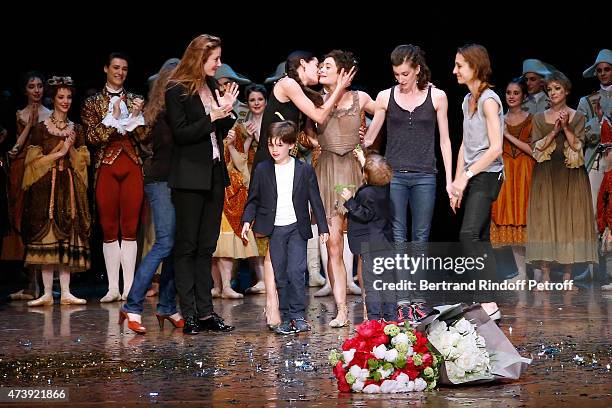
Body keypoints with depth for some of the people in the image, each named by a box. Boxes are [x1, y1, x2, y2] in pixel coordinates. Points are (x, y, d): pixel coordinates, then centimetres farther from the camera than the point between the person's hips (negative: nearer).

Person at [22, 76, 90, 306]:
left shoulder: (76, 130, 14)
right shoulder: (40, 128, 3)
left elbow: (83, 161, 11)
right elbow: (34, 161, -1)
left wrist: (71, 149, -6)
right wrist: (57, 154, -8)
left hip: (70, 188, 3)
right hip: (46, 186, -3)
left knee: (68, 235, -1)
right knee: (46, 234, -7)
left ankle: (65, 292, 1)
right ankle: (47, 293, -3)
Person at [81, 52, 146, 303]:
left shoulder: (135, 101, 13)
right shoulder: (93, 103, 8)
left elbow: (144, 137, 8)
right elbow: (92, 138, -3)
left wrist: (136, 116, -7)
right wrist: (114, 117, -10)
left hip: (132, 167, 1)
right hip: (106, 167, -1)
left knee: (130, 228, -1)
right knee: (109, 228, -1)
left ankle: (129, 287, 1)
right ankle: (113, 287, 2)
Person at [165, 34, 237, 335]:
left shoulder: (212, 86, 13)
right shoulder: (177, 91, -8)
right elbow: (181, 134, -14)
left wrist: (227, 111, 0)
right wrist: (213, 116, -18)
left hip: (214, 174, 7)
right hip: (190, 177, -7)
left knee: (207, 246, 8)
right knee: (187, 245, -1)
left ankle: (205, 312, 11)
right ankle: (189, 314, 1)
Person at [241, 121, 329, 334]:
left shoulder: (305, 170, 0)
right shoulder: (262, 170, 3)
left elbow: (315, 200, 4)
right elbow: (253, 199, 9)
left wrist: (323, 228, 3)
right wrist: (247, 221, -5)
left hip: (297, 228, -2)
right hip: (275, 230, 2)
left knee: (295, 272, -12)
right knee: (280, 276, 4)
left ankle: (298, 315, -4)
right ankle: (286, 318, 10)